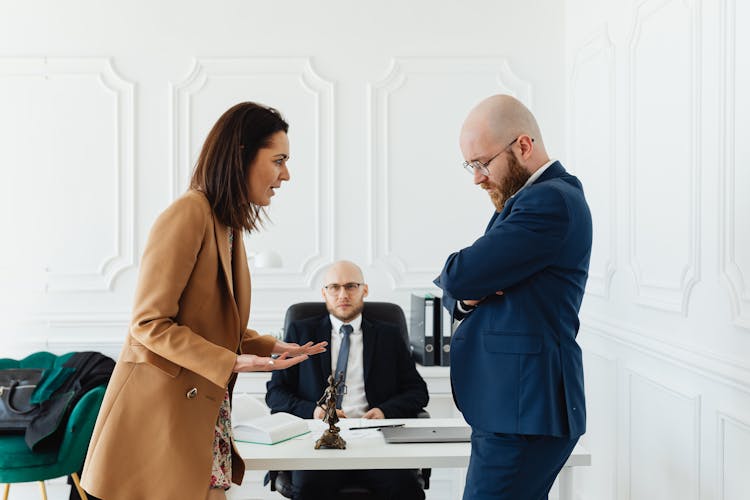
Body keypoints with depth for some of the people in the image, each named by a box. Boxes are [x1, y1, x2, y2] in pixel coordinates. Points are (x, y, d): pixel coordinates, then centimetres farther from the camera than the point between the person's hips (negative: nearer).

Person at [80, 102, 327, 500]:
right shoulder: (188, 214, -15)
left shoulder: (227, 224, 14)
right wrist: (232, 363, -21)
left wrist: (271, 346, 7)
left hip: (204, 412, 9)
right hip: (162, 407, -9)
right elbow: (149, 323, -17)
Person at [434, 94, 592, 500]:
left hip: (523, 409, -10)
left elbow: (458, 277, -21)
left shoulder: (551, 201, -17)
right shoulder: (526, 197, 16)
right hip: (512, 403, 10)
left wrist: (458, 279, 2)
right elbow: (454, 293, 16)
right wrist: (466, 295, -6)